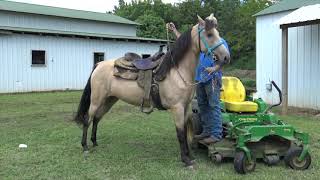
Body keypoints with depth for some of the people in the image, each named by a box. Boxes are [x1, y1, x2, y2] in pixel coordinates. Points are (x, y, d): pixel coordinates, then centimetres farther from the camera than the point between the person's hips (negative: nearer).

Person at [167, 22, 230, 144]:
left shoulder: (220, 42, 0)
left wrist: (215, 68, -26)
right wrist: (174, 30, 17)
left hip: (212, 78, -7)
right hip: (199, 78, 7)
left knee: (214, 106, -8)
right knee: (202, 105, 11)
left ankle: (216, 134, -5)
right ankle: (206, 131, 21)